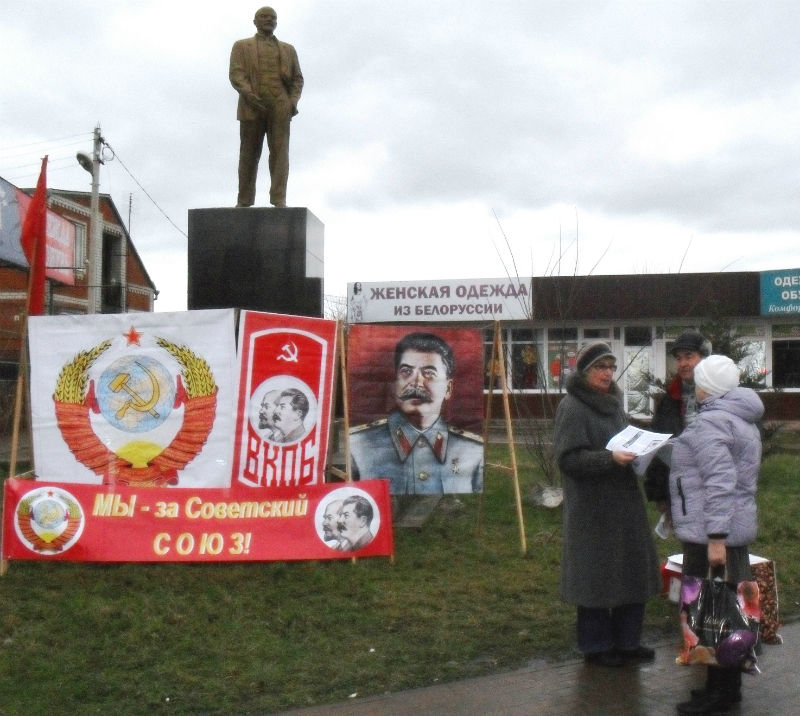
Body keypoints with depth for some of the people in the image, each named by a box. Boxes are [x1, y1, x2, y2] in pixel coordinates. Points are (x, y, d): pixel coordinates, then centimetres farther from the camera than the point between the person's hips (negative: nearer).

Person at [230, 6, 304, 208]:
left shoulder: (288, 49, 24)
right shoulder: (242, 46, 17)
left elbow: (297, 79, 18)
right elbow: (235, 73, 3)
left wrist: (293, 100, -1)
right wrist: (248, 93, -16)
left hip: (280, 107, 1)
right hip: (253, 106, -1)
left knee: (280, 151, -10)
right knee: (249, 153, -2)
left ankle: (279, 199, -15)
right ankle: (244, 200, 0)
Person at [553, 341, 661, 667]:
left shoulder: (613, 402, 14)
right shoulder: (572, 407, -12)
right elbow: (568, 458, -19)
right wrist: (610, 458, -28)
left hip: (623, 503, 8)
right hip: (592, 508, -8)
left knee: (632, 572, 12)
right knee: (596, 577, 2)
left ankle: (627, 641, 27)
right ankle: (596, 646, 18)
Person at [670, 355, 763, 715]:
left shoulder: (710, 423, -17)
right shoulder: (742, 418, 15)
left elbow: (720, 482, -26)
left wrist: (716, 537, -27)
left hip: (710, 534, -10)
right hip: (737, 526, 10)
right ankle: (728, 686, 26)